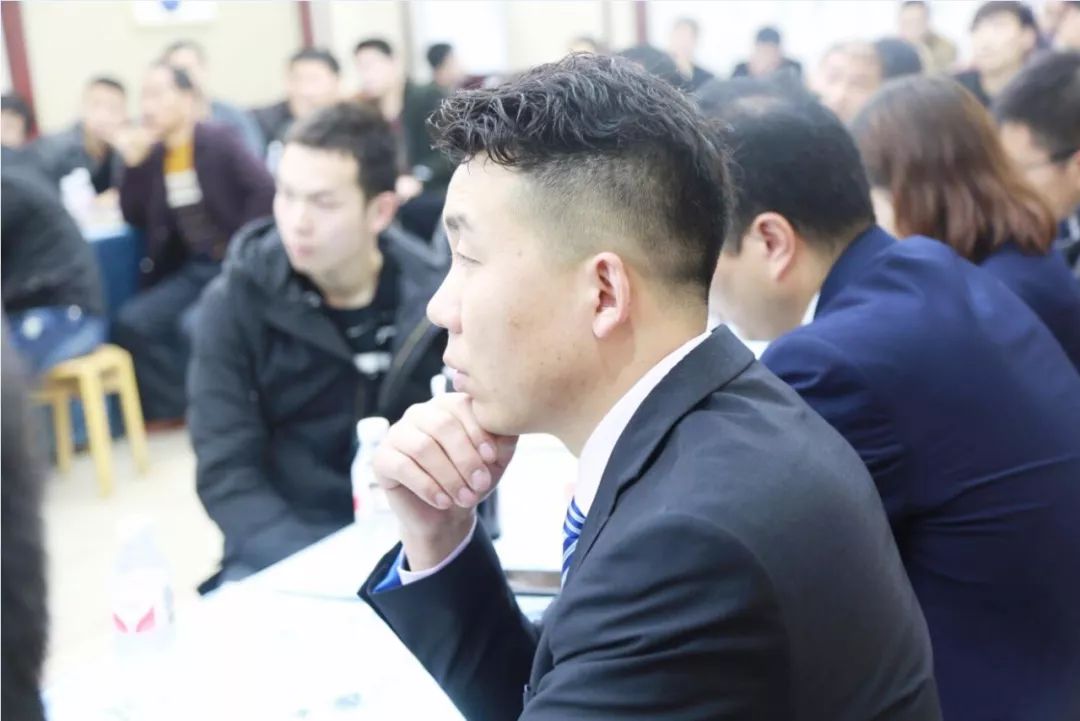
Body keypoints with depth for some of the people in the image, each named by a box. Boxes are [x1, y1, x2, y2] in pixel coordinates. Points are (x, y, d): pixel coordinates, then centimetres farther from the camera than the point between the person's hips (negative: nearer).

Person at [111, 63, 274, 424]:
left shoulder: (219, 141, -8)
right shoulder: (152, 152, 9)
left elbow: (266, 191, -20)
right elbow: (136, 219, 10)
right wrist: (133, 165, -3)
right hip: (192, 270, 6)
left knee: (194, 324, -28)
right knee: (130, 322, -9)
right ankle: (179, 406, 2)